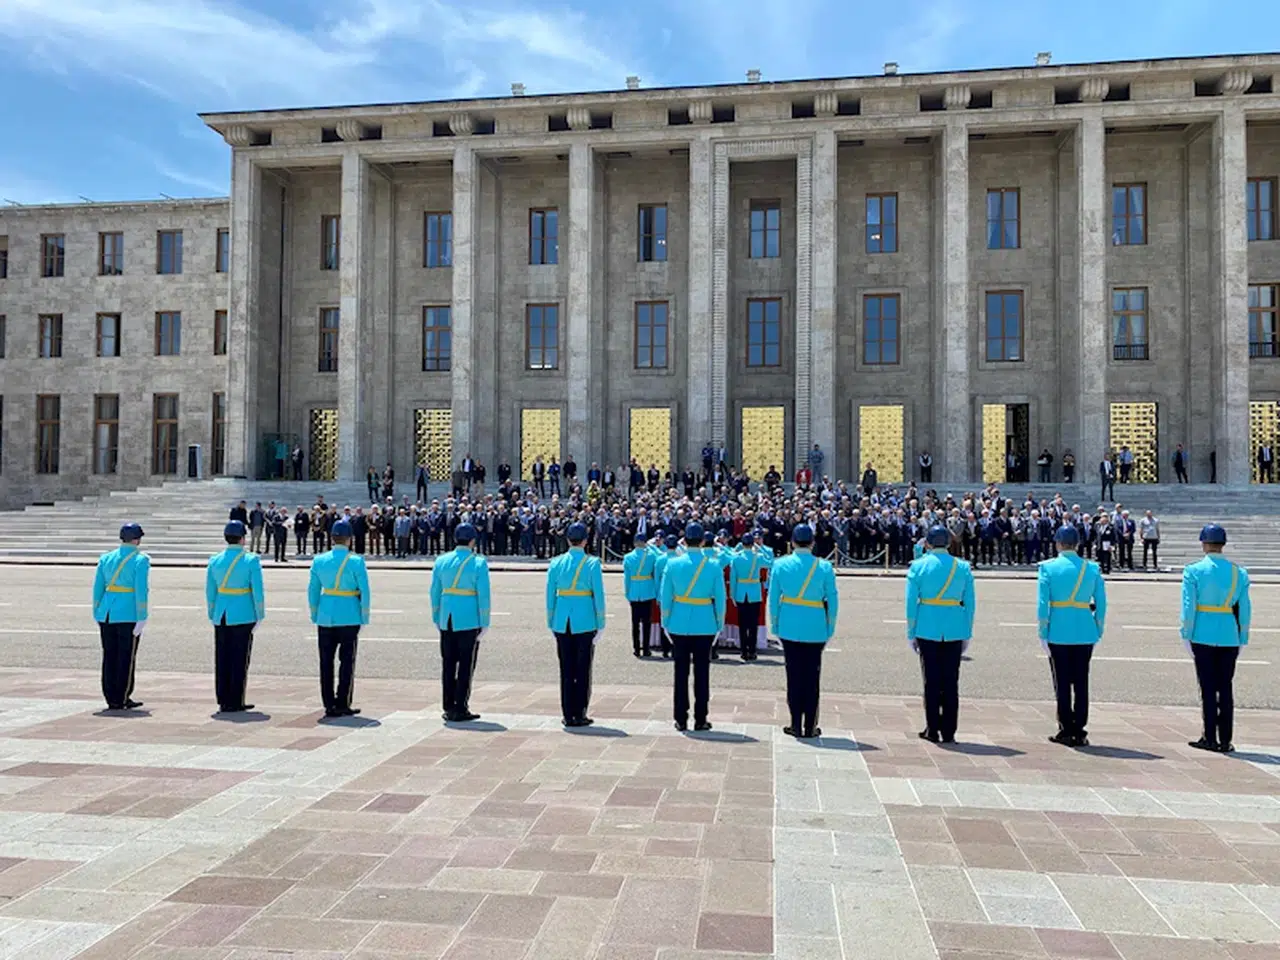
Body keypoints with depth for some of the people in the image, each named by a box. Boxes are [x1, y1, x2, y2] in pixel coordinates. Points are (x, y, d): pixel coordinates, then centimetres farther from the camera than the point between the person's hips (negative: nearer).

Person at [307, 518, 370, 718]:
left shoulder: (319, 560, 2)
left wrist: (315, 616, 14)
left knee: (326, 662, 9)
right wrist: (364, 617, 1)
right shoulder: (356, 561, -8)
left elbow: (312, 591, 6)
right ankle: (342, 705, 7)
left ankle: (329, 705, 12)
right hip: (349, 617, -3)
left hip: (325, 617, 3)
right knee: (347, 661, 5)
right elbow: (364, 591, -8)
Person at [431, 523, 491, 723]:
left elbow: (435, 592, 7)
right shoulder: (479, 563, -7)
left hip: (447, 619, 4)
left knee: (448, 664, 11)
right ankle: (460, 710, 6)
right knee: (466, 665, 3)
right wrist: (484, 623, -4)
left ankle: (448, 708, 17)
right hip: (469, 620, -4)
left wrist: (436, 618, 16)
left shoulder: (441, 561, 4)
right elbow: (483, 595, -9)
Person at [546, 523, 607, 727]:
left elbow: (550, 594, 5)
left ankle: (568, 715, 13)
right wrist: (600, 625, 1)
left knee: (566, 670, 9)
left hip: (562, 622, 3)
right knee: (582, 669, 5)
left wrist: (551, 623, 13)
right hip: (585, 621, -3)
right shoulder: (592, 563, -6)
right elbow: (598, 595, -7)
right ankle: (579, 715, 9)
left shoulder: (556, 563, 3)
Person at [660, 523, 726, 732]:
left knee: (681, 672, 8)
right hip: (705, 624, 0)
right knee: (702, 672, 7)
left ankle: (681, 719, 13)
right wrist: (719, 624, 8)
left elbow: (665, 596, -2)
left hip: (679, 624, 1)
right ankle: (700, 720, 12)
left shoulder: (673, 564, -7)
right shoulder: (714, 566, -7)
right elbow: (720, 599, -3)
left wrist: (666, 622, 8)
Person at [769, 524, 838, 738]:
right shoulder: (825, 567, -5)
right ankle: (810, 727, 13)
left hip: (789, 627, 1)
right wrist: (830, 628, 9)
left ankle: (796, 725, 10)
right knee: (812, 676, 7)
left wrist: (775, 625, 10)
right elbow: (832, 600, -1)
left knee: (794, 674, 7)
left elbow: (773, 598, 0)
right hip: (815, 628, -1)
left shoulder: (780, 565, -4)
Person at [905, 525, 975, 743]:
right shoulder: (963, 567, 3)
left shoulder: (918, 566, -3)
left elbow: (911, 602, -3)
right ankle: (949, 732, 12)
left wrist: (911, 633, 4)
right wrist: (968, 634, 11)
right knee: (951, 682, 7)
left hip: (927, 629, -1)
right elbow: (969, 604, 4)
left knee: (931, 681, 6)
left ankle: (932, 730, 10)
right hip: (954, 630, 1)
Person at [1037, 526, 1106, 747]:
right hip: (1084, 633, 2)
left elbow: (1042, 603, -8)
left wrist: (1043, 632, -2)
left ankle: (1067, 731, 10)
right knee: (1081, 683, 9)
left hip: (1058, 632, -2)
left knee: (1062, 683, 6)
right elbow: (1101, 604, 3)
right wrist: (1098, 630, 12)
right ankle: (1079, 732, 12)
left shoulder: (1048, 567, -6)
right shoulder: (1092, 568, 1)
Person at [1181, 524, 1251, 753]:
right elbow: (1245, 609, 5)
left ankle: (1210, 738, 7)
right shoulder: (1239, 572, 2)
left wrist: (1187, 635, -1)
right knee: (1226, 688, 9)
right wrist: (1243, 637, 12)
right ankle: (1225, 741, 13)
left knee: (1208, 688, 4)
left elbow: (1188, 606, -8)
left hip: (1203, 635, -3)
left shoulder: (1194, 571, -7)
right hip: (1230, 636, 3)